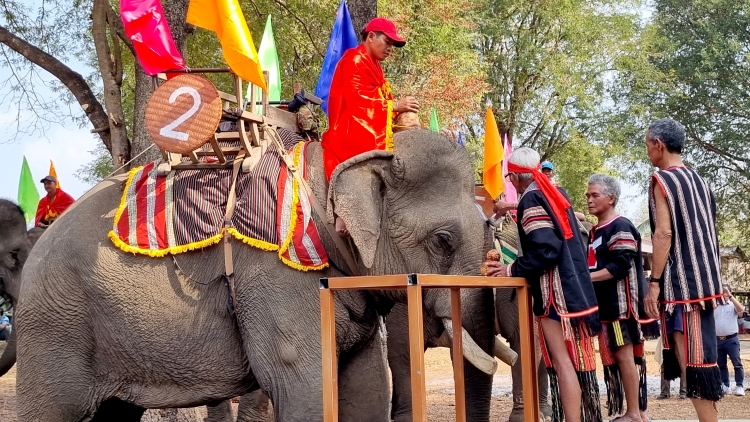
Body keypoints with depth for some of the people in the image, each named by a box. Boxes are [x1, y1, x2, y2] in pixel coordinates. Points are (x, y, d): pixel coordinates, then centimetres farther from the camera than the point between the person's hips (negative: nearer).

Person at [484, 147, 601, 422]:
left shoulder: (531, 199, -11)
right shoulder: (557, 194, 14)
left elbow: (545, 250, -20)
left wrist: (512, 270, -10)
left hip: (554, 291, -9)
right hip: (575, 285, 9)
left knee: (562, 362, -8)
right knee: (577, 361, 12)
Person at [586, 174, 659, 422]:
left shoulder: (621, 227, -10)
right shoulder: (595, 231, 18)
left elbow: (620, 266, -19)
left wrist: (586, 277, -21)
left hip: (620, 302, -9)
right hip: (605, 304, 9)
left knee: (624, 355, -7)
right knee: (614, 357, 9)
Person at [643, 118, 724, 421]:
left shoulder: (662, 179, -6)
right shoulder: (698, 181, 17)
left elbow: (664, 233, -15)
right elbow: (704, 233, 18)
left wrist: (654, 282, -15)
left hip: (681, 281, -8)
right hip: (703, 278, 8)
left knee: (690, 360, -9)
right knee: (698, 357, 10)